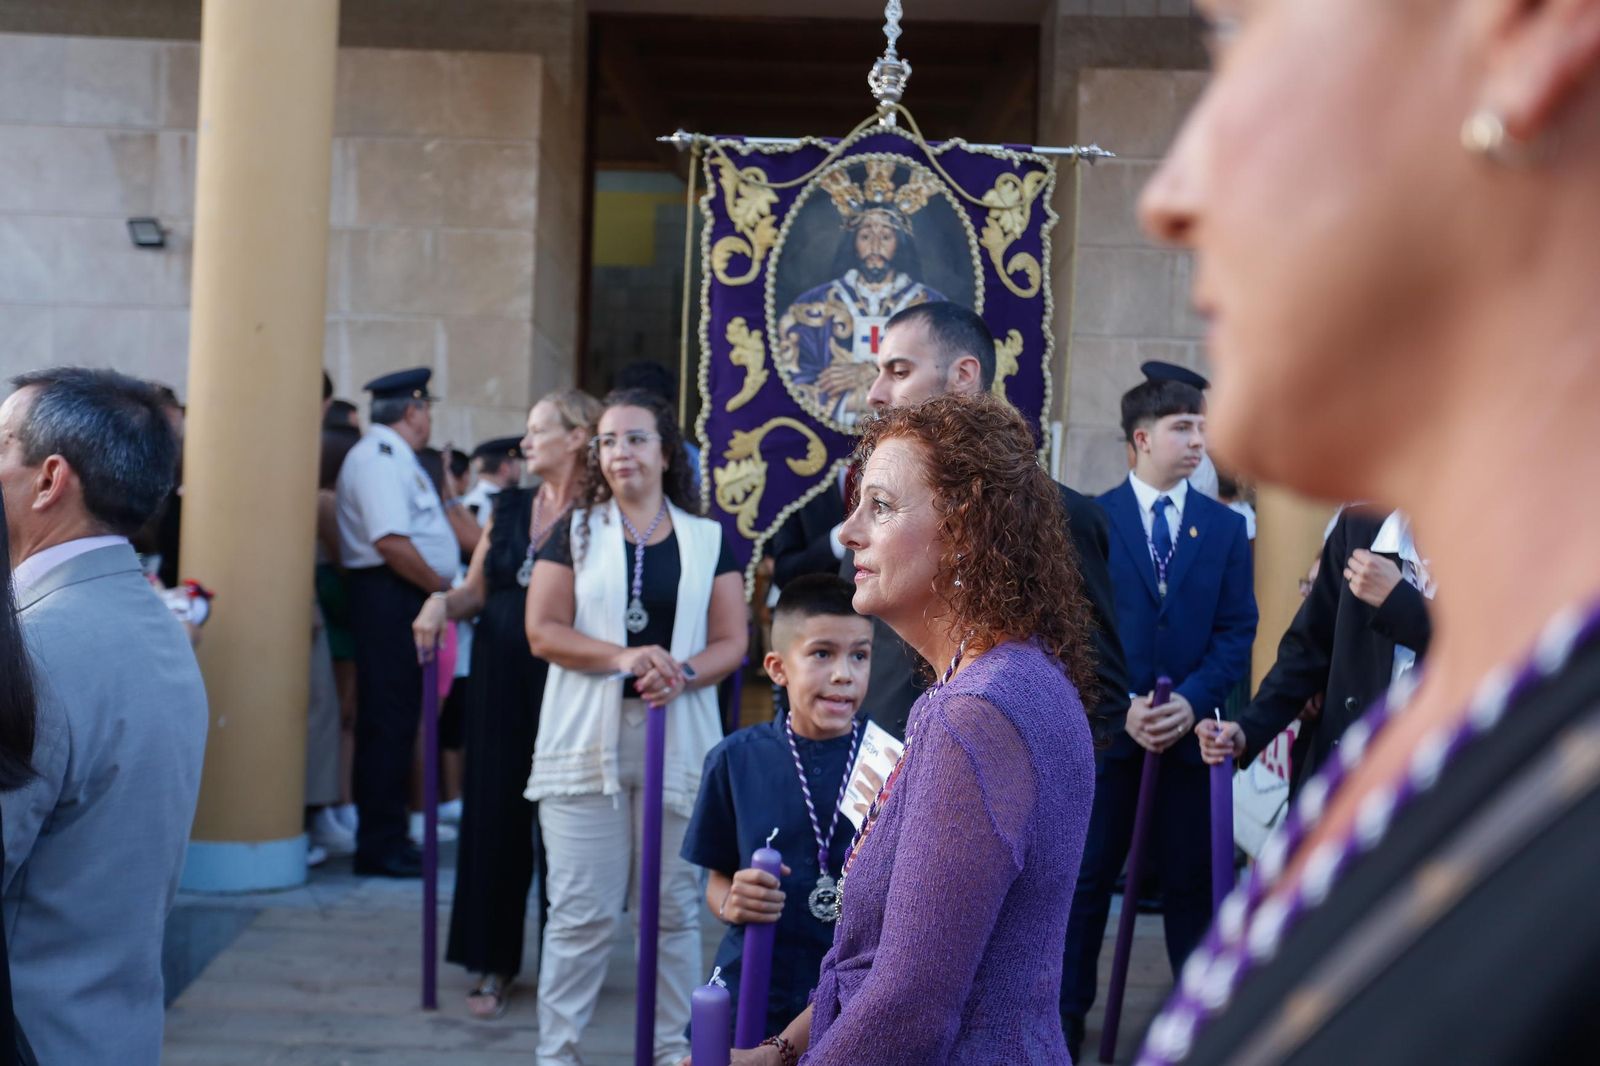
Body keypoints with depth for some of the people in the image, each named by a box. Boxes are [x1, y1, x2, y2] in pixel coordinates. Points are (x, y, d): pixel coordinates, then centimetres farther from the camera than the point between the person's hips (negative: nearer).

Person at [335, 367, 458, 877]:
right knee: (388, 721, -6)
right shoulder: (377, 459, -14)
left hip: (409, 600, 11)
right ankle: (380, 845, -1)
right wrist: (442, 588, -14)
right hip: (389, 598, -11)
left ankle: (386, 838, 21)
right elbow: (392, 543, -23)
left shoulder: (396, 459, 20)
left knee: (397, 718, 14)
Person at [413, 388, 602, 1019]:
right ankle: (493, 964, 15)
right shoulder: (509, 508, 12)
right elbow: (477, 590, 14)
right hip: (500, 680, 5)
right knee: (495, 812, 5)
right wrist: (443, 604, -5)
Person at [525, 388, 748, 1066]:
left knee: (674, 905, 8)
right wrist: (625, 658, -16)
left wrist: (684, 673, -16)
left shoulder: (708, 540, 9)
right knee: (581, 909, -2)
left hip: (681, 737, 1)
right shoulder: (576, 532, 7)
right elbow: (543, 631, -2)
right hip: (587, 737, -1)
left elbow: (732, 641, 4)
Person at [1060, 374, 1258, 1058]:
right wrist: (1120, 705, -13)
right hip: (1106, 726, -1)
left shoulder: (1225, 526, 7)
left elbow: (1237, 630, 2)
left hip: (1189, 728, 2)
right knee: (1087, 877, 6)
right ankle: (1065, 1015, 17)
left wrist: (1191, 701, -13)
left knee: (1190, 879, 8)